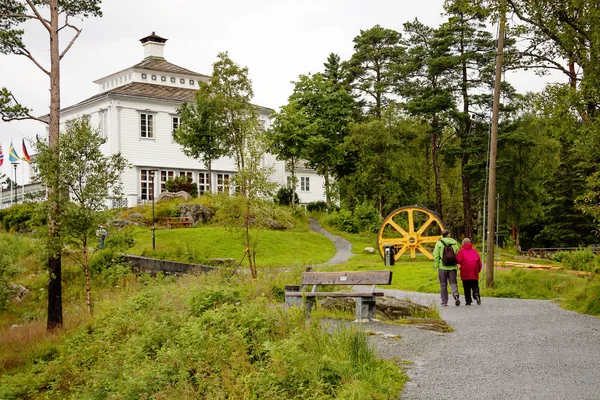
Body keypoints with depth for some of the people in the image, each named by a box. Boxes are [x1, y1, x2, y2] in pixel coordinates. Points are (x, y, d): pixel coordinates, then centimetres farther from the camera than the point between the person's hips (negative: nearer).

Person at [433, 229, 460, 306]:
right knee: (453, 283, 9)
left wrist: (437, 267, 0)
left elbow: (436, 256, -6)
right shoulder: (454, 243, 5)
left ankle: (444, 301, 11)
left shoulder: (439, 243, -2)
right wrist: (456, 264, 12)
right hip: (453, 267, 2)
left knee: (443, 285, 8)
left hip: (443, 267, -2)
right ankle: (456, 294, -18)